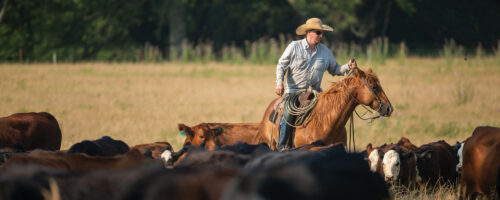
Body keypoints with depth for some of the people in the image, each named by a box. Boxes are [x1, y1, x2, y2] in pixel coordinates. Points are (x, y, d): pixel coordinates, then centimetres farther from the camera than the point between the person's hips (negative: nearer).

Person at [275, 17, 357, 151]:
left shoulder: (325, 51, 9)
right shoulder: (294, 47, -1)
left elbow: (335, 70, 15)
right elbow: (281, 66, 2)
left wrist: (348, 67, -4)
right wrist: (279, 83, -12)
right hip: (294, 90, -3)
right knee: (289, 113, -27)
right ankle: (282, 146, -18)